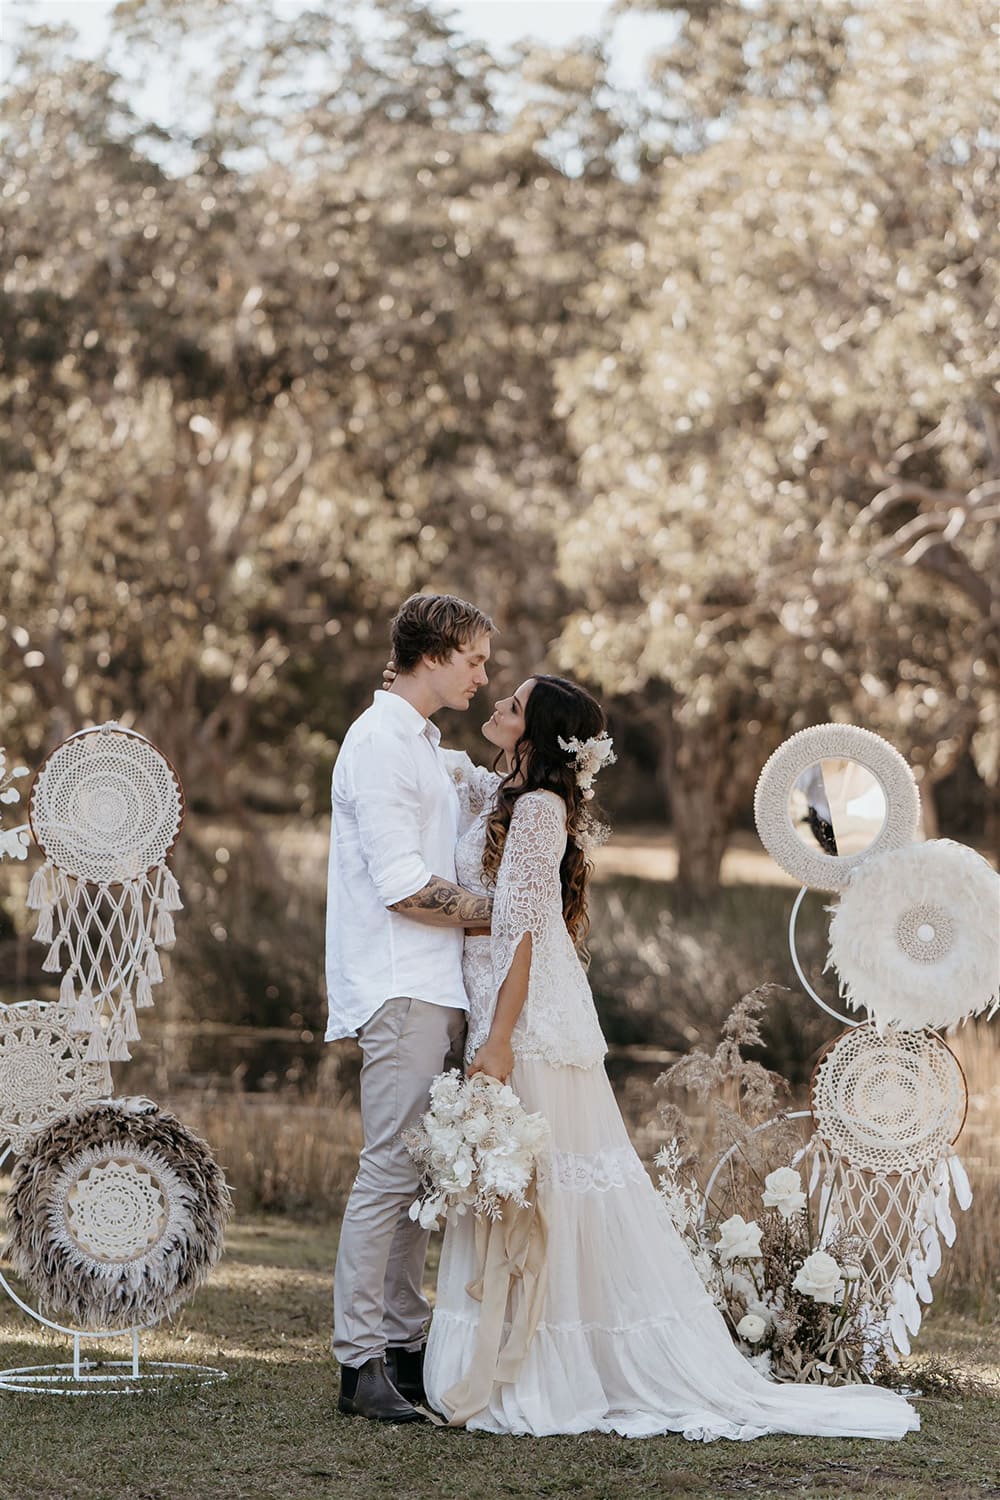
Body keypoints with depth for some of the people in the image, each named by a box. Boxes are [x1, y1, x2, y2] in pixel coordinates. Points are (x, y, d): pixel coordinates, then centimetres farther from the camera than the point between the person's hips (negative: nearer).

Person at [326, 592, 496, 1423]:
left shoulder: (421, 743, 22)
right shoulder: (381, 743, -11)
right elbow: (403, 884, -17)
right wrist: (497, 912, -8)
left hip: (432, 989, 10)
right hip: (399, 990, -10)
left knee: (415, 1171, 10)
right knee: (392, 1169, -11)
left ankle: (405, 1348, 13)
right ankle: (360, 1363, -10)